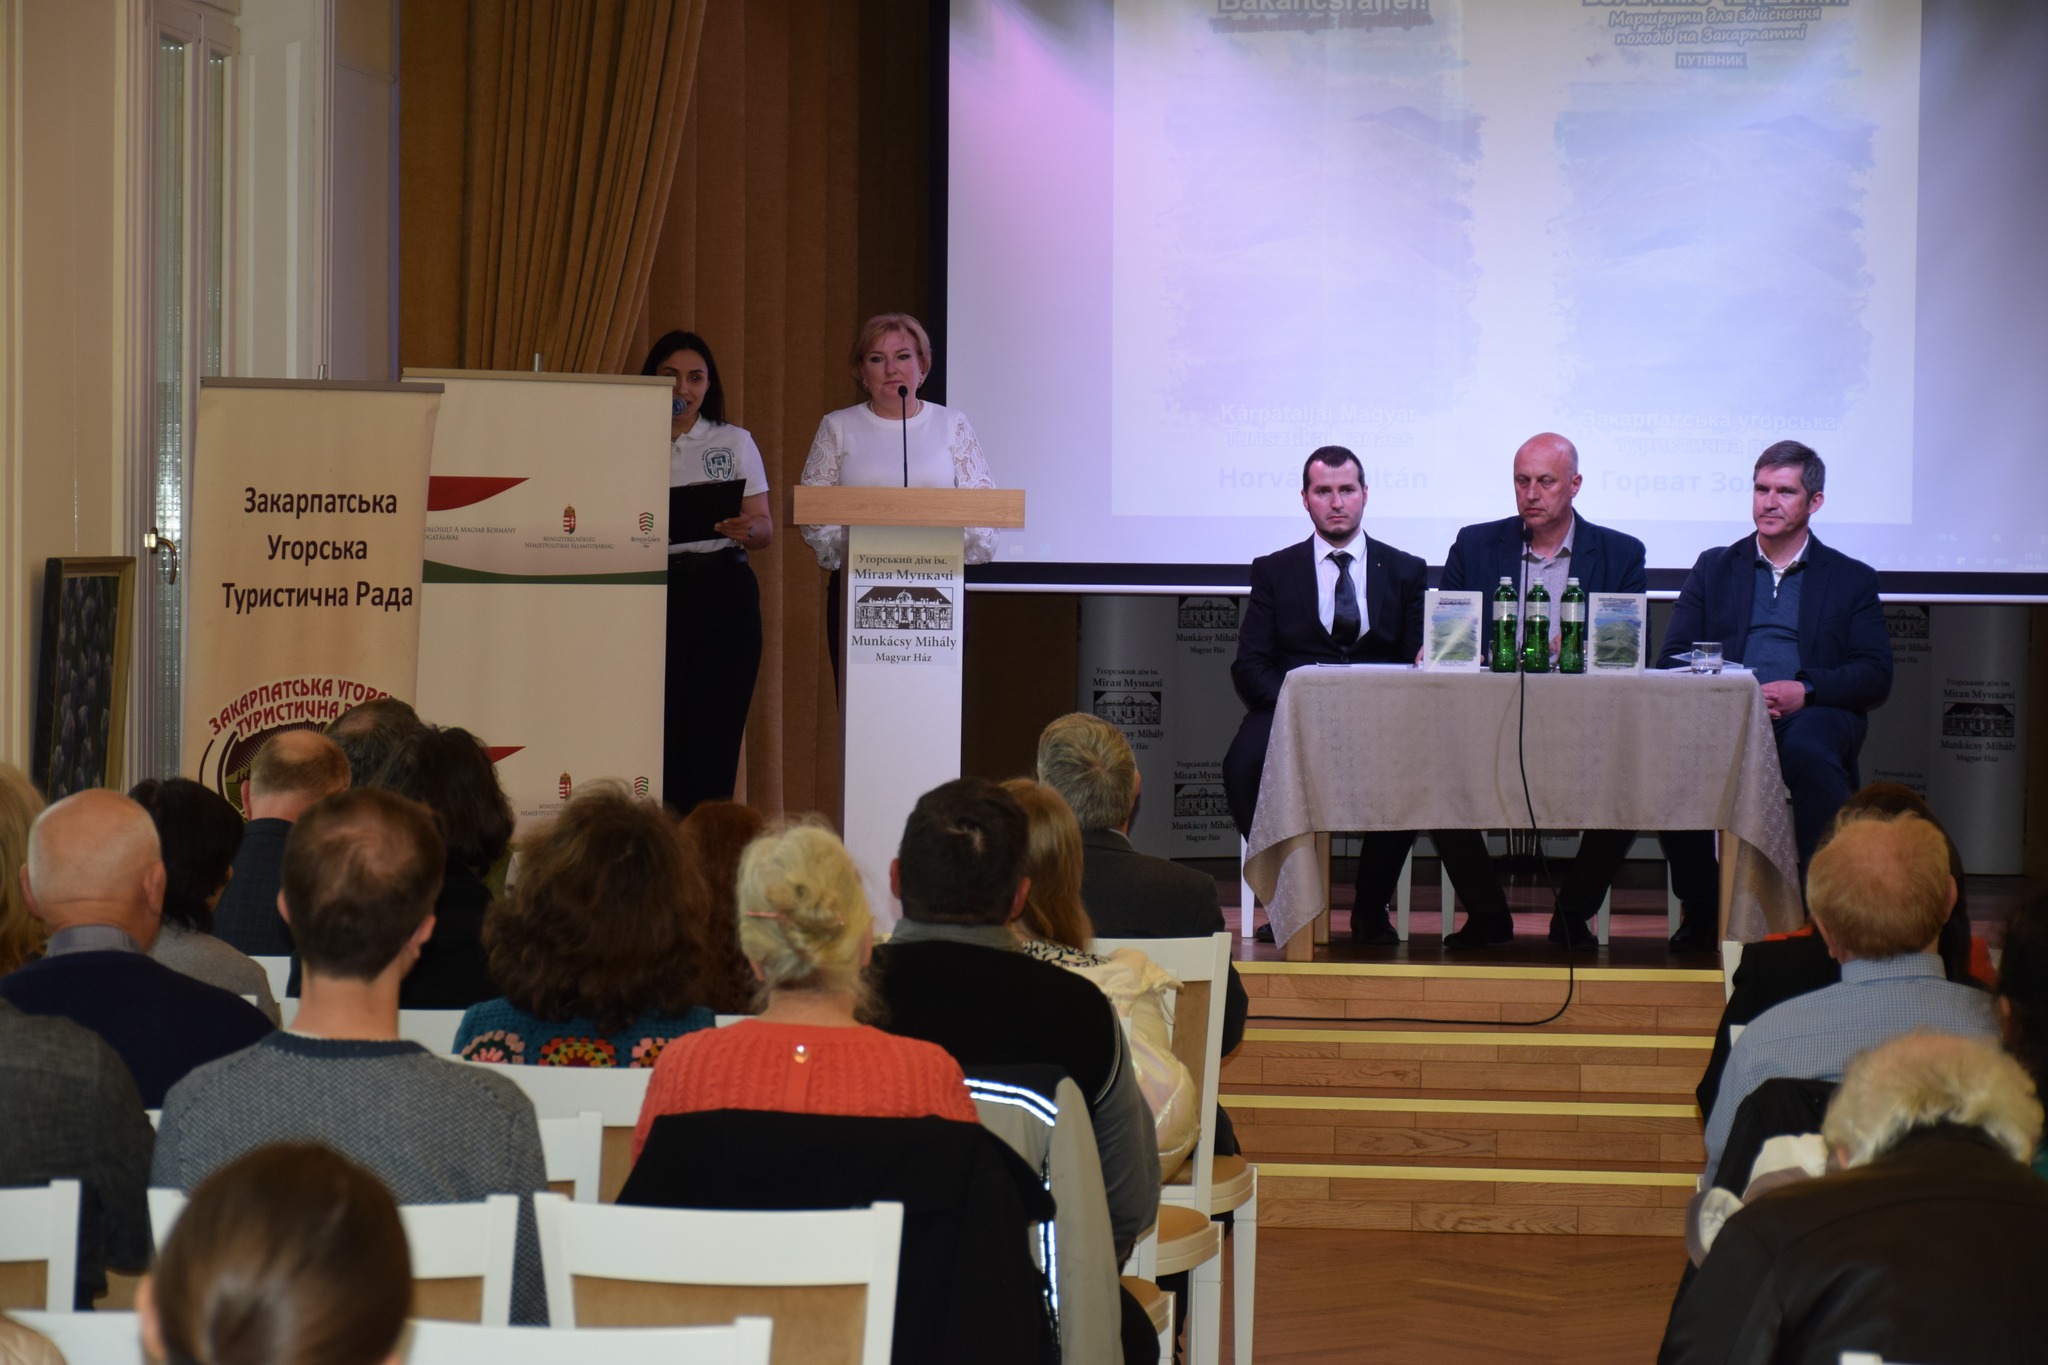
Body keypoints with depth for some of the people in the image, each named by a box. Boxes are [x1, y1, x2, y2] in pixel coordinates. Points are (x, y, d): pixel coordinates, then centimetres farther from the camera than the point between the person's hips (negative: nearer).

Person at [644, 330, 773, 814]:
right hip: (653, 590, -1)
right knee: (660, 735, -6)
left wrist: (747, 530, -16)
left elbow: (765, 529, 7)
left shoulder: (735, 442, 12)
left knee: (712, 738, -5)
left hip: (723, 595, 1)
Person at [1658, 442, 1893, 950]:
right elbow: (1672, 657, 13)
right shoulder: (1715, 569, 23)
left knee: (1809, 753, -40)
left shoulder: (1851, 579, 17)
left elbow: (1876, 677, 6)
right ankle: (1702, 908, -16)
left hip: (1812, 715, -2)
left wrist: (1806, 690, -13)